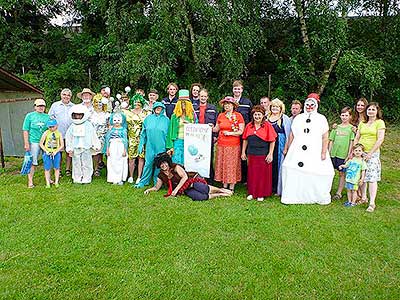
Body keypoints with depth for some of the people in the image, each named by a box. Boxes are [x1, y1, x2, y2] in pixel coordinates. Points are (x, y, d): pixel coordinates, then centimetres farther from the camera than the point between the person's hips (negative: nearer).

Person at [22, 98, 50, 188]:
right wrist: (26, 143, -7)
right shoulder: (29, 116, 2)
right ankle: (30, 181, 8)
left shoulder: (47, 117, 10)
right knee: (32, 163, 0)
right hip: (34, 142, -3)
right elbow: (25, 130, 0)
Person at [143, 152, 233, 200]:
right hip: (185, 189, 2)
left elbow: (185, 177, -18)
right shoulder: (161, 176, 8)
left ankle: (221, 190, -20)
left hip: (192, 180, -2)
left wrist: (176, 189, -20)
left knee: (198, 186, -39)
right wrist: (149, 189, 5)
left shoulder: (175, 167, -8)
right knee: (198, 197, -30)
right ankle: (220, 195, -18)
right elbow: (156, 187, 23)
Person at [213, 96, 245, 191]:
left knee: (232, 165, 0)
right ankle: (224, 186, 17)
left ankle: (231, 187, 8)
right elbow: (216, 129, 15)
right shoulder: (221, 115, 9)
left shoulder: (238, 115, -2)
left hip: (234, 145, -4)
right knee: (222, 164, 6)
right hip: (221, 144, 4)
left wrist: (230, 133, -14)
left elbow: (241, 131, -5)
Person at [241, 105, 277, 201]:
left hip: (263, 155, -3)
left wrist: (270, 154, -10)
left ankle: (261, 194, 17)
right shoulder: (249, 126, 7)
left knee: (262, 174, 4)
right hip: (251, 154, 3)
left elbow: (272, 141, -6)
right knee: (251, 174, 9)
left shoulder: (267, 126, -5)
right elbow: (245, 140, 13)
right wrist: (243, 152, 11)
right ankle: (251, 193, 22)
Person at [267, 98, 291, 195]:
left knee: (277, 165, 0)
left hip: (279, 146, -4)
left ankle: (277, 188, 12)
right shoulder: (267, 117, 11)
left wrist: (286, 148, -10)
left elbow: (288, 135, -4)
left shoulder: (285, 119, -2)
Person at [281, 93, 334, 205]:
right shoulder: (298, 118, 15)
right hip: (297, 153, 3)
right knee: (294, 174, -1)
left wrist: (324, 152, -6)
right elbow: (292, 135, 15)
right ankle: (292, 196, 7)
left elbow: (325, 137, 1)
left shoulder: (321, 119, 7)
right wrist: (289, 150, 11)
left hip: (315, 153, -2)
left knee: (315, 175, -2)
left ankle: (320, 198, 11)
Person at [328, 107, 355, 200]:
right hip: (333, 153, 3)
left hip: (343, 154, -3)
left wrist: (349, 155, -7)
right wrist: (328, 152, 5)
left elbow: (351, 142, -2)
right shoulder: (336, 127, 10)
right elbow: (331, 141, 11)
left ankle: (339, 193, 13)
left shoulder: (351, 128, 1)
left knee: (342, 173, 5)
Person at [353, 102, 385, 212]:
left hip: (373, 154, -5)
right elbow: (356, 138, 14)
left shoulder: (380, 122, -1)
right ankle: (363, 197, 21)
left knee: (372, 178, -8)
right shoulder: (362, 123, 14)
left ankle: (372, 203, -6)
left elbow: (380, 139, -8)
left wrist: (370, 153, -11)